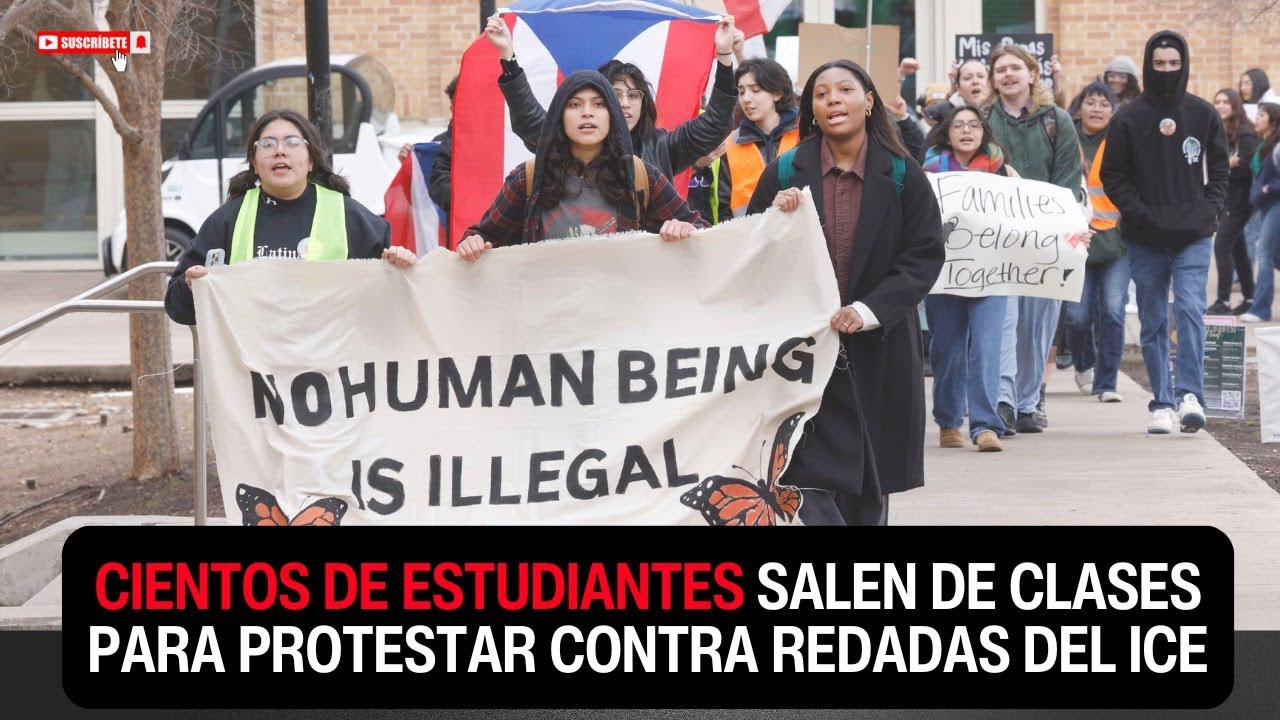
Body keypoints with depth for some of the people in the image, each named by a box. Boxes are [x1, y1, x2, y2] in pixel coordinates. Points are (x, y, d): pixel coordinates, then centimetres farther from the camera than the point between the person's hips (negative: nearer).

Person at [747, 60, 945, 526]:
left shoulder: (901, 176, 0)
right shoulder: (785, 173, 1)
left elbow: (926, 255, -3)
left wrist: (870, 310, -15)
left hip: (878, 352, 1)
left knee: (867, 491, 6)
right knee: (812, 482, -6)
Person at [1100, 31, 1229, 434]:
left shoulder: (1204, 115, 6)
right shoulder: (1128, 119, 1)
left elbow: (1218, 169, 12)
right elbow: (1113, 177, 2)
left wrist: (1209, 210, -2)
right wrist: (1140, 214, -9)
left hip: (1194, 237, 0)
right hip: (1145, 241, 0)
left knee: (1190, 310, -16)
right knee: (1153, 323, 6)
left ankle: (1189, 393, -19)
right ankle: (1161, 404, 12)